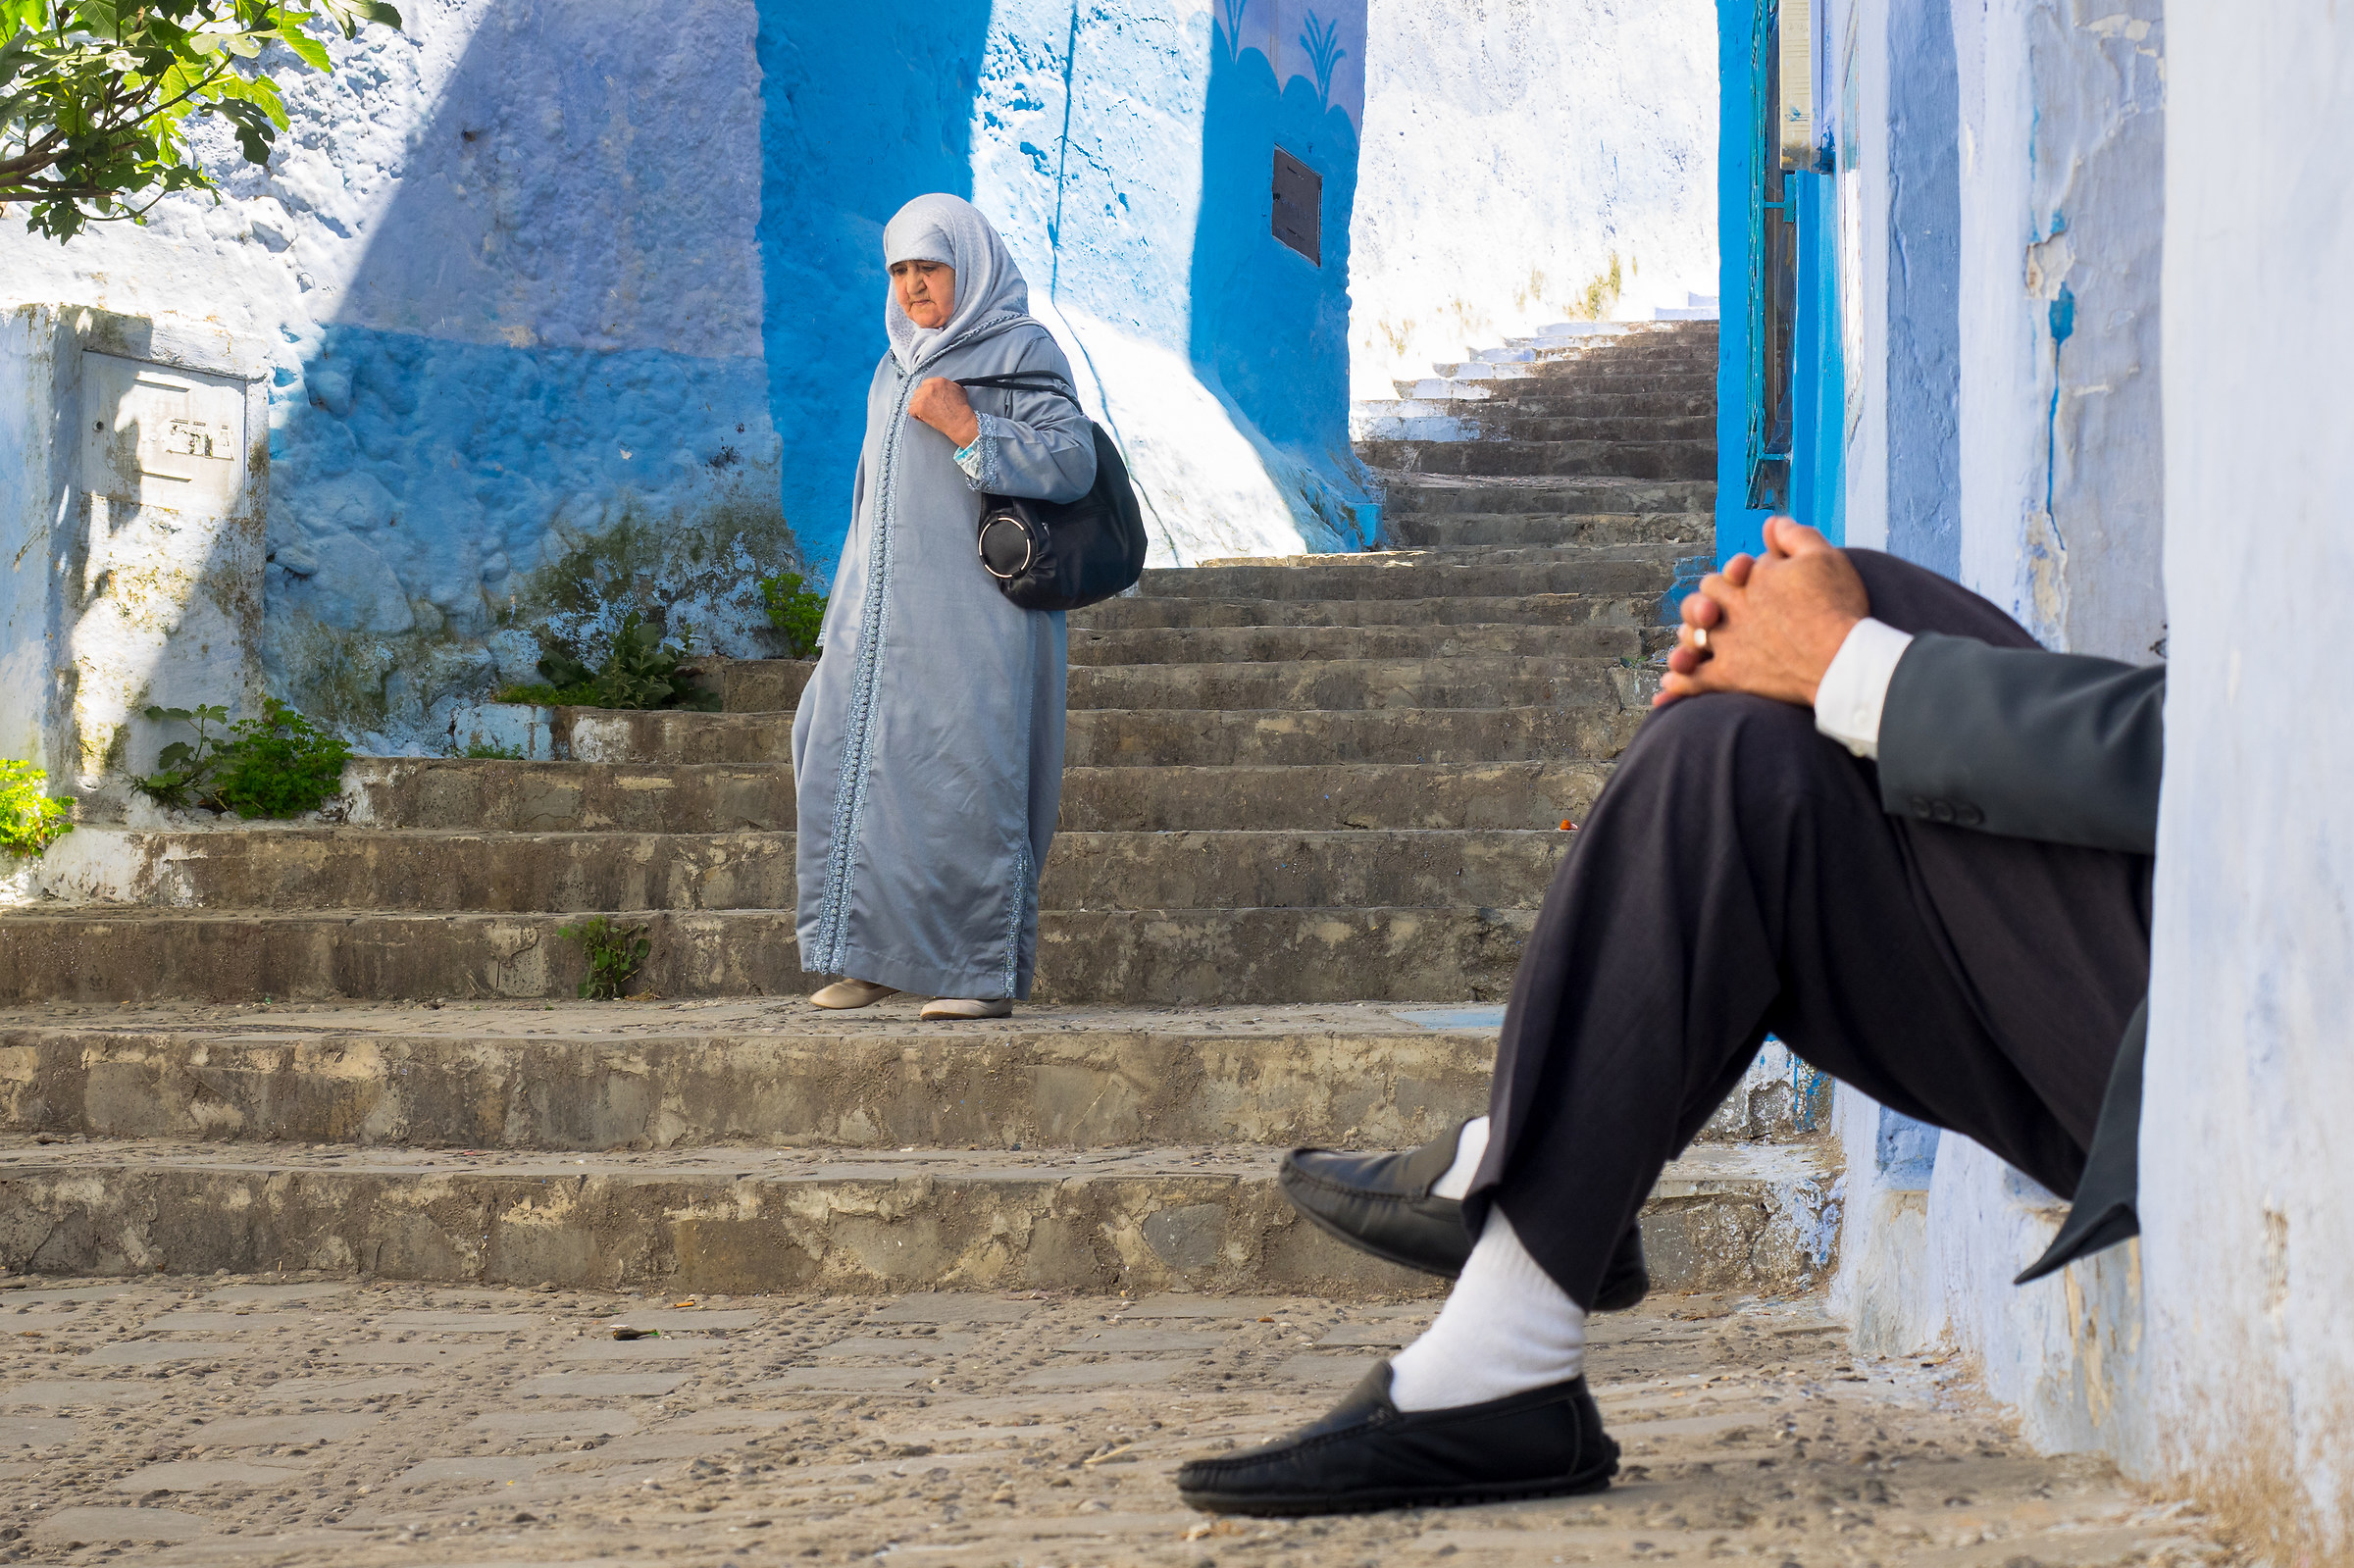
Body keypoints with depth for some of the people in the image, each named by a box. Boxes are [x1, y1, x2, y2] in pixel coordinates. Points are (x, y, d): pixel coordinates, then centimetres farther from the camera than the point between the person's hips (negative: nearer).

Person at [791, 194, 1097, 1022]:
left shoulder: (1020, 351, -1)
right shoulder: (897, 368, 20)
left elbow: (1072, 463, -11)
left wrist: (968, 430, -18)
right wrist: (845, 626, 21)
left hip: (975, 608, -7)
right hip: (886, 611, 7)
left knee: (965, 778, -9)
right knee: (846, 760, -1)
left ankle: (987, 970, -3)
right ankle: (871, 955, 7)